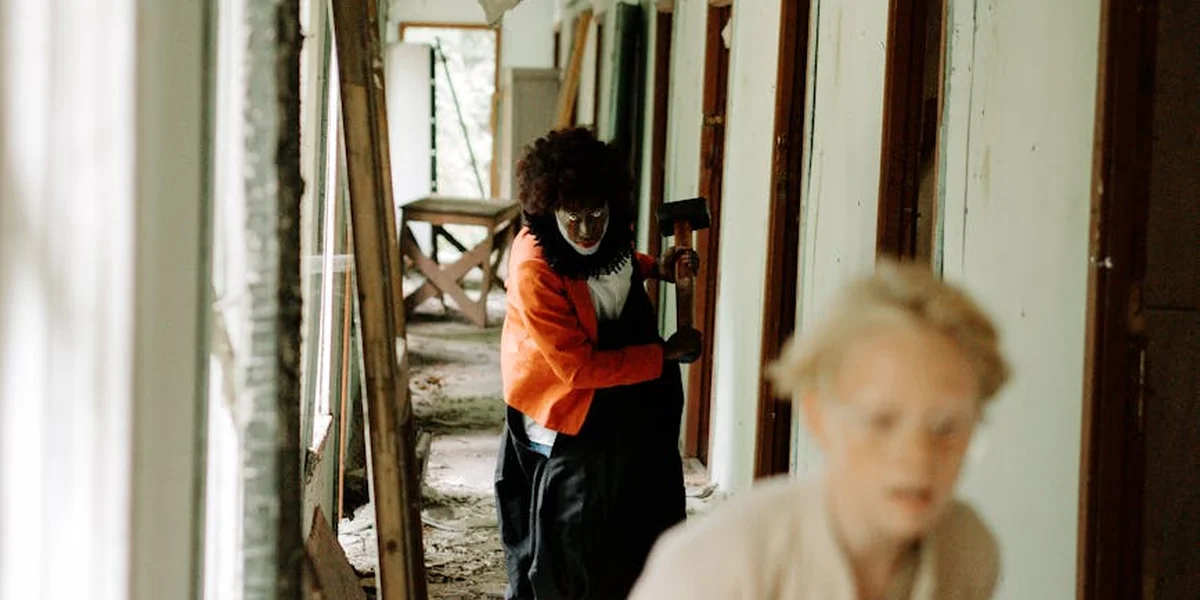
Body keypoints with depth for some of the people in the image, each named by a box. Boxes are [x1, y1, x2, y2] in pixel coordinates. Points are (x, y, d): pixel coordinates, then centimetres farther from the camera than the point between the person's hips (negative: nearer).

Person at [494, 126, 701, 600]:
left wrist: (654, 268, -3)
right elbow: (580, 367, -28)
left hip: (627, 403, 7)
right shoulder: (534, 271, -33)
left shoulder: (609, 229, -12)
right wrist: (665, 355, -22)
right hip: (569, 410, -7)